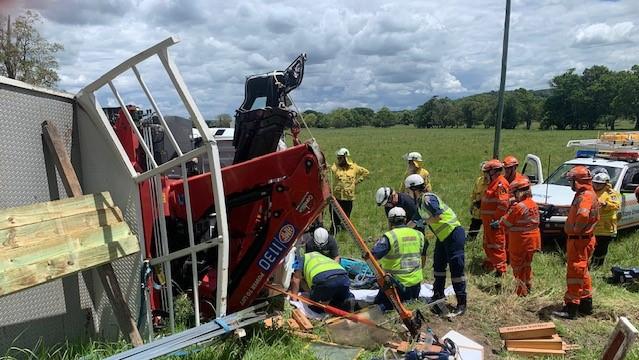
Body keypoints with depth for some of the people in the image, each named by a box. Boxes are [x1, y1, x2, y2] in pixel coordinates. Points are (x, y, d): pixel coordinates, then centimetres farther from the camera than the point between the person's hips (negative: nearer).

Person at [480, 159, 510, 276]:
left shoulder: (501, 184, -17)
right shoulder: (492, 183, 16)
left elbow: (503, 204, -24)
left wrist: (496, 220, -23)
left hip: (495, 221, -11)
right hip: (488, 220, 11)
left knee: (497, 245, -6)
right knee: (488, 244, 21)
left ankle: (501, 269, 0)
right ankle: (490, 263, 35)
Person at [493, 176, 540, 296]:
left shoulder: (518, 207, -25)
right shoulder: (534, 204, 2)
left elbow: (506, 221, -14)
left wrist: (496, 223, 7)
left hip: (520, 242, -8)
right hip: (533, 240, 8)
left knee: (517, 266, 6)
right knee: (527, 264, 24)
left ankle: (521, 292, 10)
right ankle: (528, 287, 37)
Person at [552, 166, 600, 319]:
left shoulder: (585, 196, -20)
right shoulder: (586, 194, 14)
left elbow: (583, 215, -40)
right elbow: (595, 217, 22)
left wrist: (576, 229, -24)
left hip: (579, 240, -11)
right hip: (583, 239, 11)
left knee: (574, 273, -6)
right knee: (582, 272, 20)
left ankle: (571, 307, 0)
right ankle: (586, 305, 31)